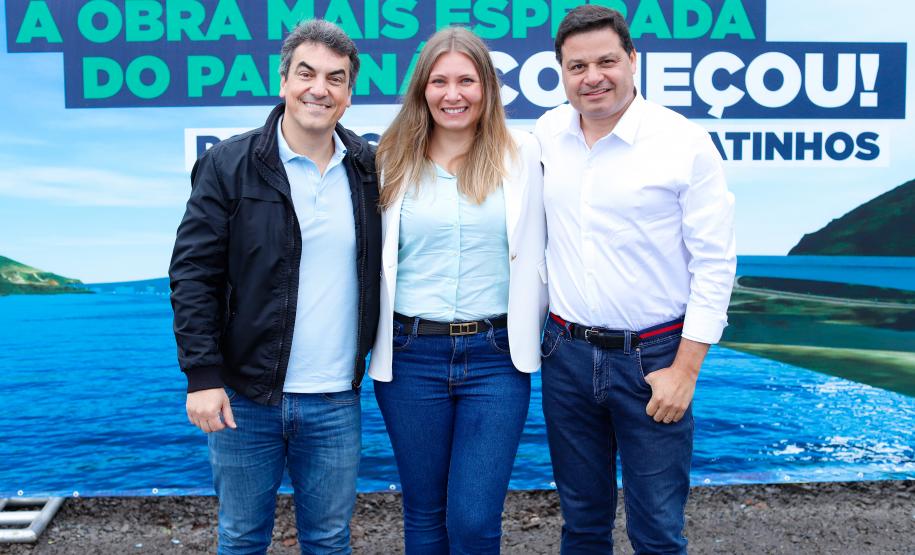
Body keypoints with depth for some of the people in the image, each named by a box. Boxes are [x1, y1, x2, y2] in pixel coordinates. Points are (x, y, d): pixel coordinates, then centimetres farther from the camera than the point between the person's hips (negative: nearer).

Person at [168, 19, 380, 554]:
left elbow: (380, 265, 12)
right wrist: (202, 374, -11)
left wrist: (374, 356, 5)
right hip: (244, 397, -1)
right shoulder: (229, 164, -5)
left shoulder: (369, 168, 3)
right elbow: (193, 273, -6)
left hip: (336, 401, 2)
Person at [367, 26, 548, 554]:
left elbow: (535, 252, 5)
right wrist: (375, 336, 6)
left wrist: (532, 331, 5)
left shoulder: (522, 154, 1)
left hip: (496, 354, -1)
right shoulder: (394, 159, 3)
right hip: (410, 355, 1)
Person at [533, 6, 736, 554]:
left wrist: (685, 370, -12)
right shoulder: (547, 133, 3)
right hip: (566, 353, 4)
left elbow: (715, 266, -9)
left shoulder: (686, 143, -10)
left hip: (653, 358, -3)